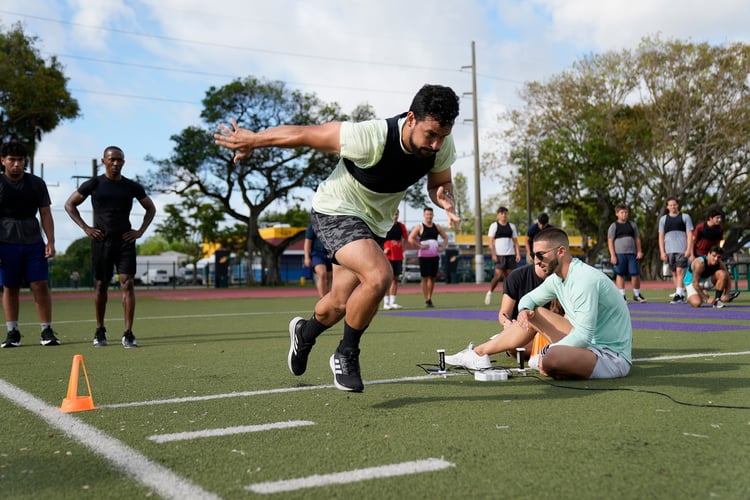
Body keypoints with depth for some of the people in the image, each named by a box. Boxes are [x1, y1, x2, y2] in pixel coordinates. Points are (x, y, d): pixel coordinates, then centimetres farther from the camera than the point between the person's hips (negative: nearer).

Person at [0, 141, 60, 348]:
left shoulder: (37, 184, 8)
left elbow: (45, 214, 10)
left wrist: (50, 241, 0)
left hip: (34, 243, 1)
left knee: (41, 286, -5)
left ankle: (47, 331, 0)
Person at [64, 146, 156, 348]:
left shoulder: (132, 186, 6)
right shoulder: (94, 184, 2)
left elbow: (150, 208, 18)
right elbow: (69, 204, 9)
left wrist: (141, 231, 5)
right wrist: (85, 228, -1)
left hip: (125, 240, 0)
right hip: (101, 240, 0)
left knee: (128, 284, -10)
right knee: (100, 285, 7)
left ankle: (128, 334, -9)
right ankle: (99, 331, 21)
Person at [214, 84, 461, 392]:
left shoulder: (442, 145, -16)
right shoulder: (372, 138, -35)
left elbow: (439, 183, 4)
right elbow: (305, 134, -24)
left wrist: (445, 198, -21)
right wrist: (252, 141, -13)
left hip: (374, 225, 7)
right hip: (336, 212, -7)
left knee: (341, 304, 18)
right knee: (379, 276, -32)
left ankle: (304, 333, 53)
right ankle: (345, 355, -8)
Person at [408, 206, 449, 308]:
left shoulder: (437, 227, 11)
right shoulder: (420, 227, -3)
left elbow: (445, 237, 20)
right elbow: (411, 238, -10)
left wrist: (442, 247, 5)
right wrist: (420, 246, -17)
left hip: (435, 255, 5)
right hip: (424, 255, -5)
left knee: (433, 277, 8)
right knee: (425, 277, -6)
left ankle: (430, 298, 20)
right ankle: (426, 300, -5)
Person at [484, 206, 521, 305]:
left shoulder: (511, 226, 14)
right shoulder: (494, 226, 3)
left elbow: (515, 241, 14)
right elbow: (491, 241, -2)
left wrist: (518, 254, 2)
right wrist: (493, 254, -11)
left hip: (510, 254, 4)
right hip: (499, 255, -4)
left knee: (508, 276, 1)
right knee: (498, 275, -13)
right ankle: (490, 292, 5)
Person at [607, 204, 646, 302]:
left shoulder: (632, 225, 15)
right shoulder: (614, 226, 4)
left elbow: (637, 239, 16)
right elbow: (610, 241, -1)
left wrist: (639, 251, 5)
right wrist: (612, 255, -9)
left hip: (632, 254, 3)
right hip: (619, 254, -3)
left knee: (635, 274, -1)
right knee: (620, 274, -1)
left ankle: (637, 295, 13)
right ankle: (622, 295, 5)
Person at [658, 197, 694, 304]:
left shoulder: (685, 217, 7)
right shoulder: (663, 219, 14)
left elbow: (689, 234, 3)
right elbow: (661, 236, 12)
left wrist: (688, 249, -8)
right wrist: (662, 252, 3)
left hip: (682, 250, -3)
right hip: (669, 250, 3)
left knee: (680, 271, -12)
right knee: (674, 273, 4)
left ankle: (679, 295, -17)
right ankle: (681, 295, 11)